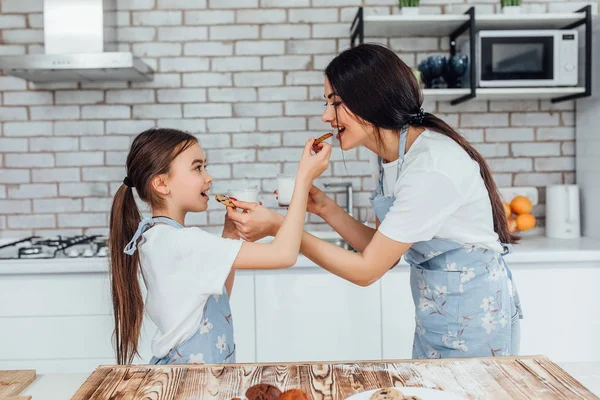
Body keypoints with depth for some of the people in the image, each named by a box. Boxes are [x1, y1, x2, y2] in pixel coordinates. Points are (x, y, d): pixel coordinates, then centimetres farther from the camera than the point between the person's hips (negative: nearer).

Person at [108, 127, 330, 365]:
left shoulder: (159, 237, 5)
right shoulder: (181, 242, -22)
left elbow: (218, 298, 12)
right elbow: (283, 254, -27)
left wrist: (229, 235, 3)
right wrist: (304, 178, -22)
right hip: (190, 374, -9)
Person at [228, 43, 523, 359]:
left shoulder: (433, 167, -29)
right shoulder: (384, 156, -1)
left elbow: (367, 270, -24)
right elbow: (382, 251, 2)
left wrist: (278, 226, -23)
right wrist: (325, 208, -10)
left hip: (473, 315, -8)